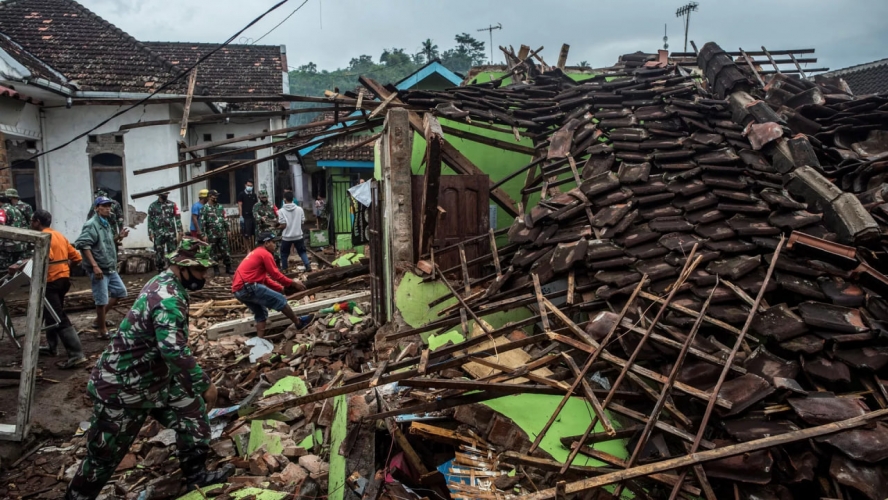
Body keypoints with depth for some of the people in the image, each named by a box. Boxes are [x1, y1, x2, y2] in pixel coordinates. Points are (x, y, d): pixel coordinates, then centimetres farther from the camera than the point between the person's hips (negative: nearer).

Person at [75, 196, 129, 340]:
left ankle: (99, 319, 28)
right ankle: (102, 329, 10)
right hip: (98, 269, -9)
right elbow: (83, 245, -22)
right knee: (102, 300, -4)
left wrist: (118, 237, 7)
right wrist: (94, 265, -26)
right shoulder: (91, 224, -13)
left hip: (110, 268, 9)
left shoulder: (107, 223, 14)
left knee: (120, 292, 16)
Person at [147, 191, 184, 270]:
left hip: (171, 233, 0)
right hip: (158, 234, 0)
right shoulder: (152, 206, 2)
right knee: (159, 253, 2)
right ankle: (160, 270, 13)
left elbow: (178, 218, 1)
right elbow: (150, 220, 4)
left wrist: (180, 231, -5)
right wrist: (150, 233, -1)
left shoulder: (172, 204, 3)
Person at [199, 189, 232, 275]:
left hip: (222, 233, 4)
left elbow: (224, 219, 15)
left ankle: (228, 268, 10)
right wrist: (204, 235, -13)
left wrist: (227, 230, 10)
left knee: (226, 251, 3)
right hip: (212, 235, -4)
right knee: (214, 252, 5)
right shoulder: (205, 208, -6)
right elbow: (202, 223, -10)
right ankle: (216, 269, 14)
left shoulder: (220, 207, 10)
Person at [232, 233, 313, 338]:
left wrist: (282, 288, 21)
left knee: (261, 313, 19)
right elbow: (276, 275, -6)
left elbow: (266, 279, 26)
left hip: (238, 290, 10)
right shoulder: (265, 253, -4)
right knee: (280, 300, -1)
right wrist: (293, 283, 4)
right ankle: (299, 322, 11)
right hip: (247, 287, -10)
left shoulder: (254, 254, 27)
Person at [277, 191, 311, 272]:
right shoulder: (299, 209, -4)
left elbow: (283, 225, -15)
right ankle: (308, 265, 4)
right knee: (302, 251, 15)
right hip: (298, 235, 2)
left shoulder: (282, 211, -13)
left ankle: (284, 269, 24)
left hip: (286, 236, -2)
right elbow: (303, 222, 1)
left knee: (284, 253, 15)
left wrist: (277, 228, 5)